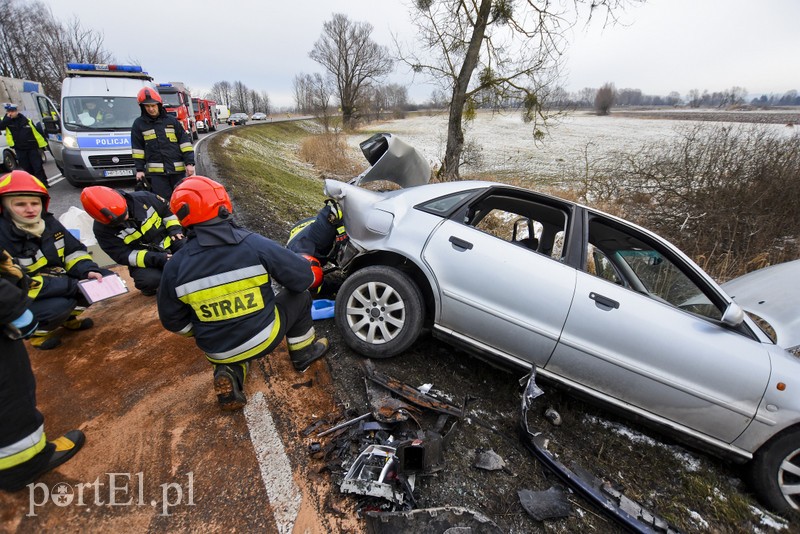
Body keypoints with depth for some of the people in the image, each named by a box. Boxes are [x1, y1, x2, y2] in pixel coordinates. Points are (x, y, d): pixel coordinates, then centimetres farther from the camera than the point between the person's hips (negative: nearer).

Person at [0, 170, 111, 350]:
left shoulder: (49, 223, -3)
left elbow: (74, 251, 3)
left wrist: (88, 271, -19)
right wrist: (71, 285, -31)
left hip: (58, 284, 6)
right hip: (22, 300, -6)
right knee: (59, 305, -35)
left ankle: (69, 315, 9)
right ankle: (37, 330, 0)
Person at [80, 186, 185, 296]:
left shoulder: (143, 198, -12)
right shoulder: (102, 229, -13)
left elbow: (167, 210, 6)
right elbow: (124, 256, -17)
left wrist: (175, 229, -7)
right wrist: (156, 259, -29)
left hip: (168, 241, 2)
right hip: (143, 260, -2)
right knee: (150, 280, -33)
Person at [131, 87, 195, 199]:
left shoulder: (172, 121, 9)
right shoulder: (139, 124, 9)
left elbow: (185, 142, 7)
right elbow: (137, 148, 10)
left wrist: (189, 163, -3)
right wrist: (139, 169, 4)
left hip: (178, 169, 1)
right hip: (156, 172, -1)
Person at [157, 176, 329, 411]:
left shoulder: (175, 266, -12)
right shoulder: (256, 245, -20)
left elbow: (173, 321, 0)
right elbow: (303, 279, -13)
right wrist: (313, 274, 11)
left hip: (217, 351, 3)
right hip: (264, 339, -3)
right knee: (299, 297, 19)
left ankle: (229, 372, 9)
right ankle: (304, 353, 32)